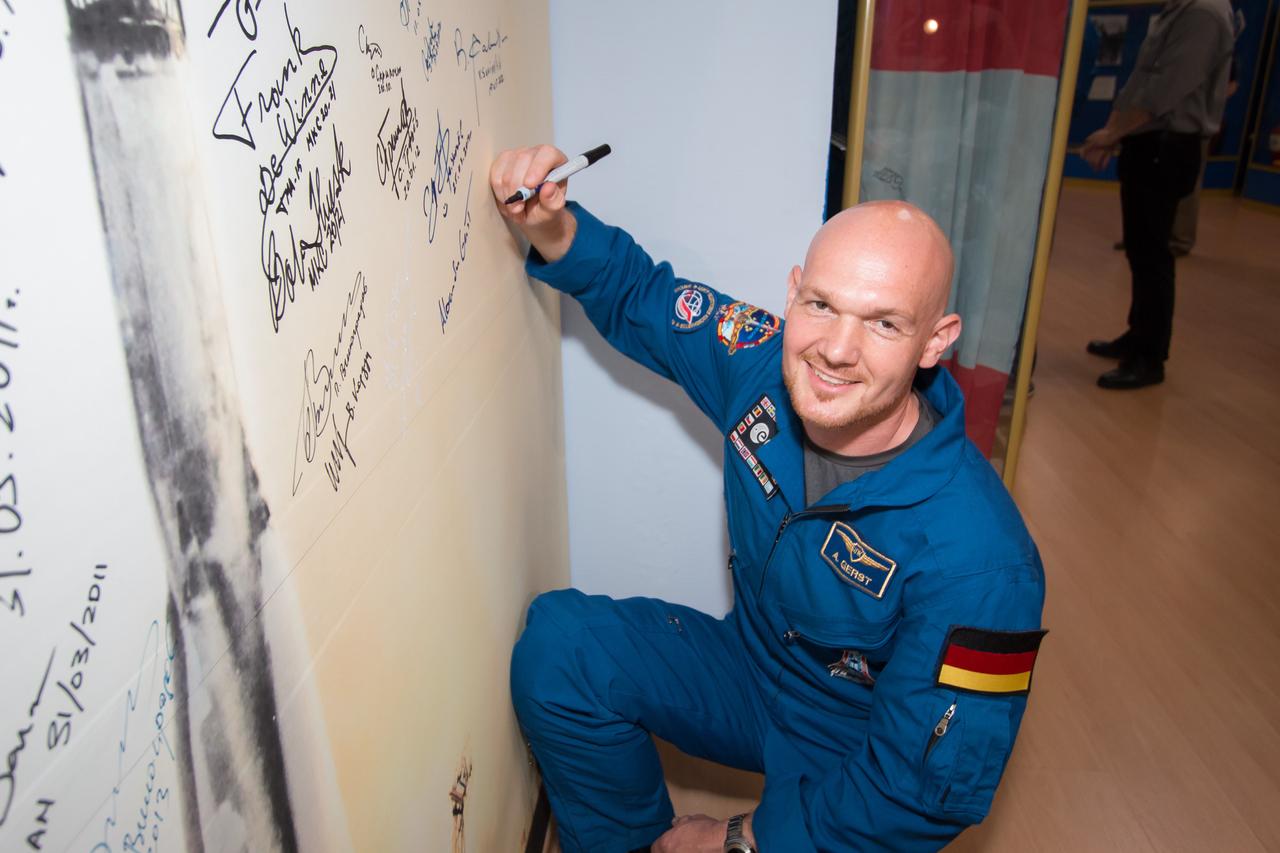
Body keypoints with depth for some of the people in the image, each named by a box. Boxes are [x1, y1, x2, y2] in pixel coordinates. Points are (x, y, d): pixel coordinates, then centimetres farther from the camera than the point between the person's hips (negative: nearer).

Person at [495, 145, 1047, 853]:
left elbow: (930, 791, -24)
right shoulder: (761, 367, -18)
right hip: (749, 671, 4)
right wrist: (551, 225, -21)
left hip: (854, 756, -4)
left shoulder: (976, 560, -34)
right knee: (556, 642, -13)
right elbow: (636, 294, 0)